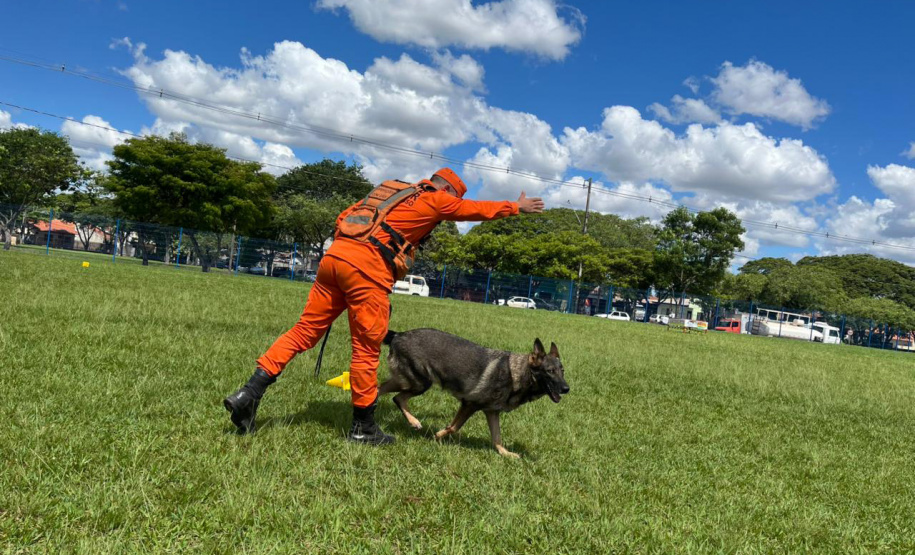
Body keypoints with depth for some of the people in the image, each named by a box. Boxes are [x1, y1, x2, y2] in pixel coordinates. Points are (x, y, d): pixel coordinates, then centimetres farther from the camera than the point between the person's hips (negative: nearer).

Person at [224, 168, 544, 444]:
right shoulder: (436, 200, 11)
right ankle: (363, 427, 16)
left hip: (335, 255, 7)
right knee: (367, 348, 4)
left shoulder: (393, 191, 29)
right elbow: (480, 210, 25)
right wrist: (517, 207, 39)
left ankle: (249, 393, 4)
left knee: (305, 330, 10)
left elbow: (344, 218, 25)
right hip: (368, 267, -7)